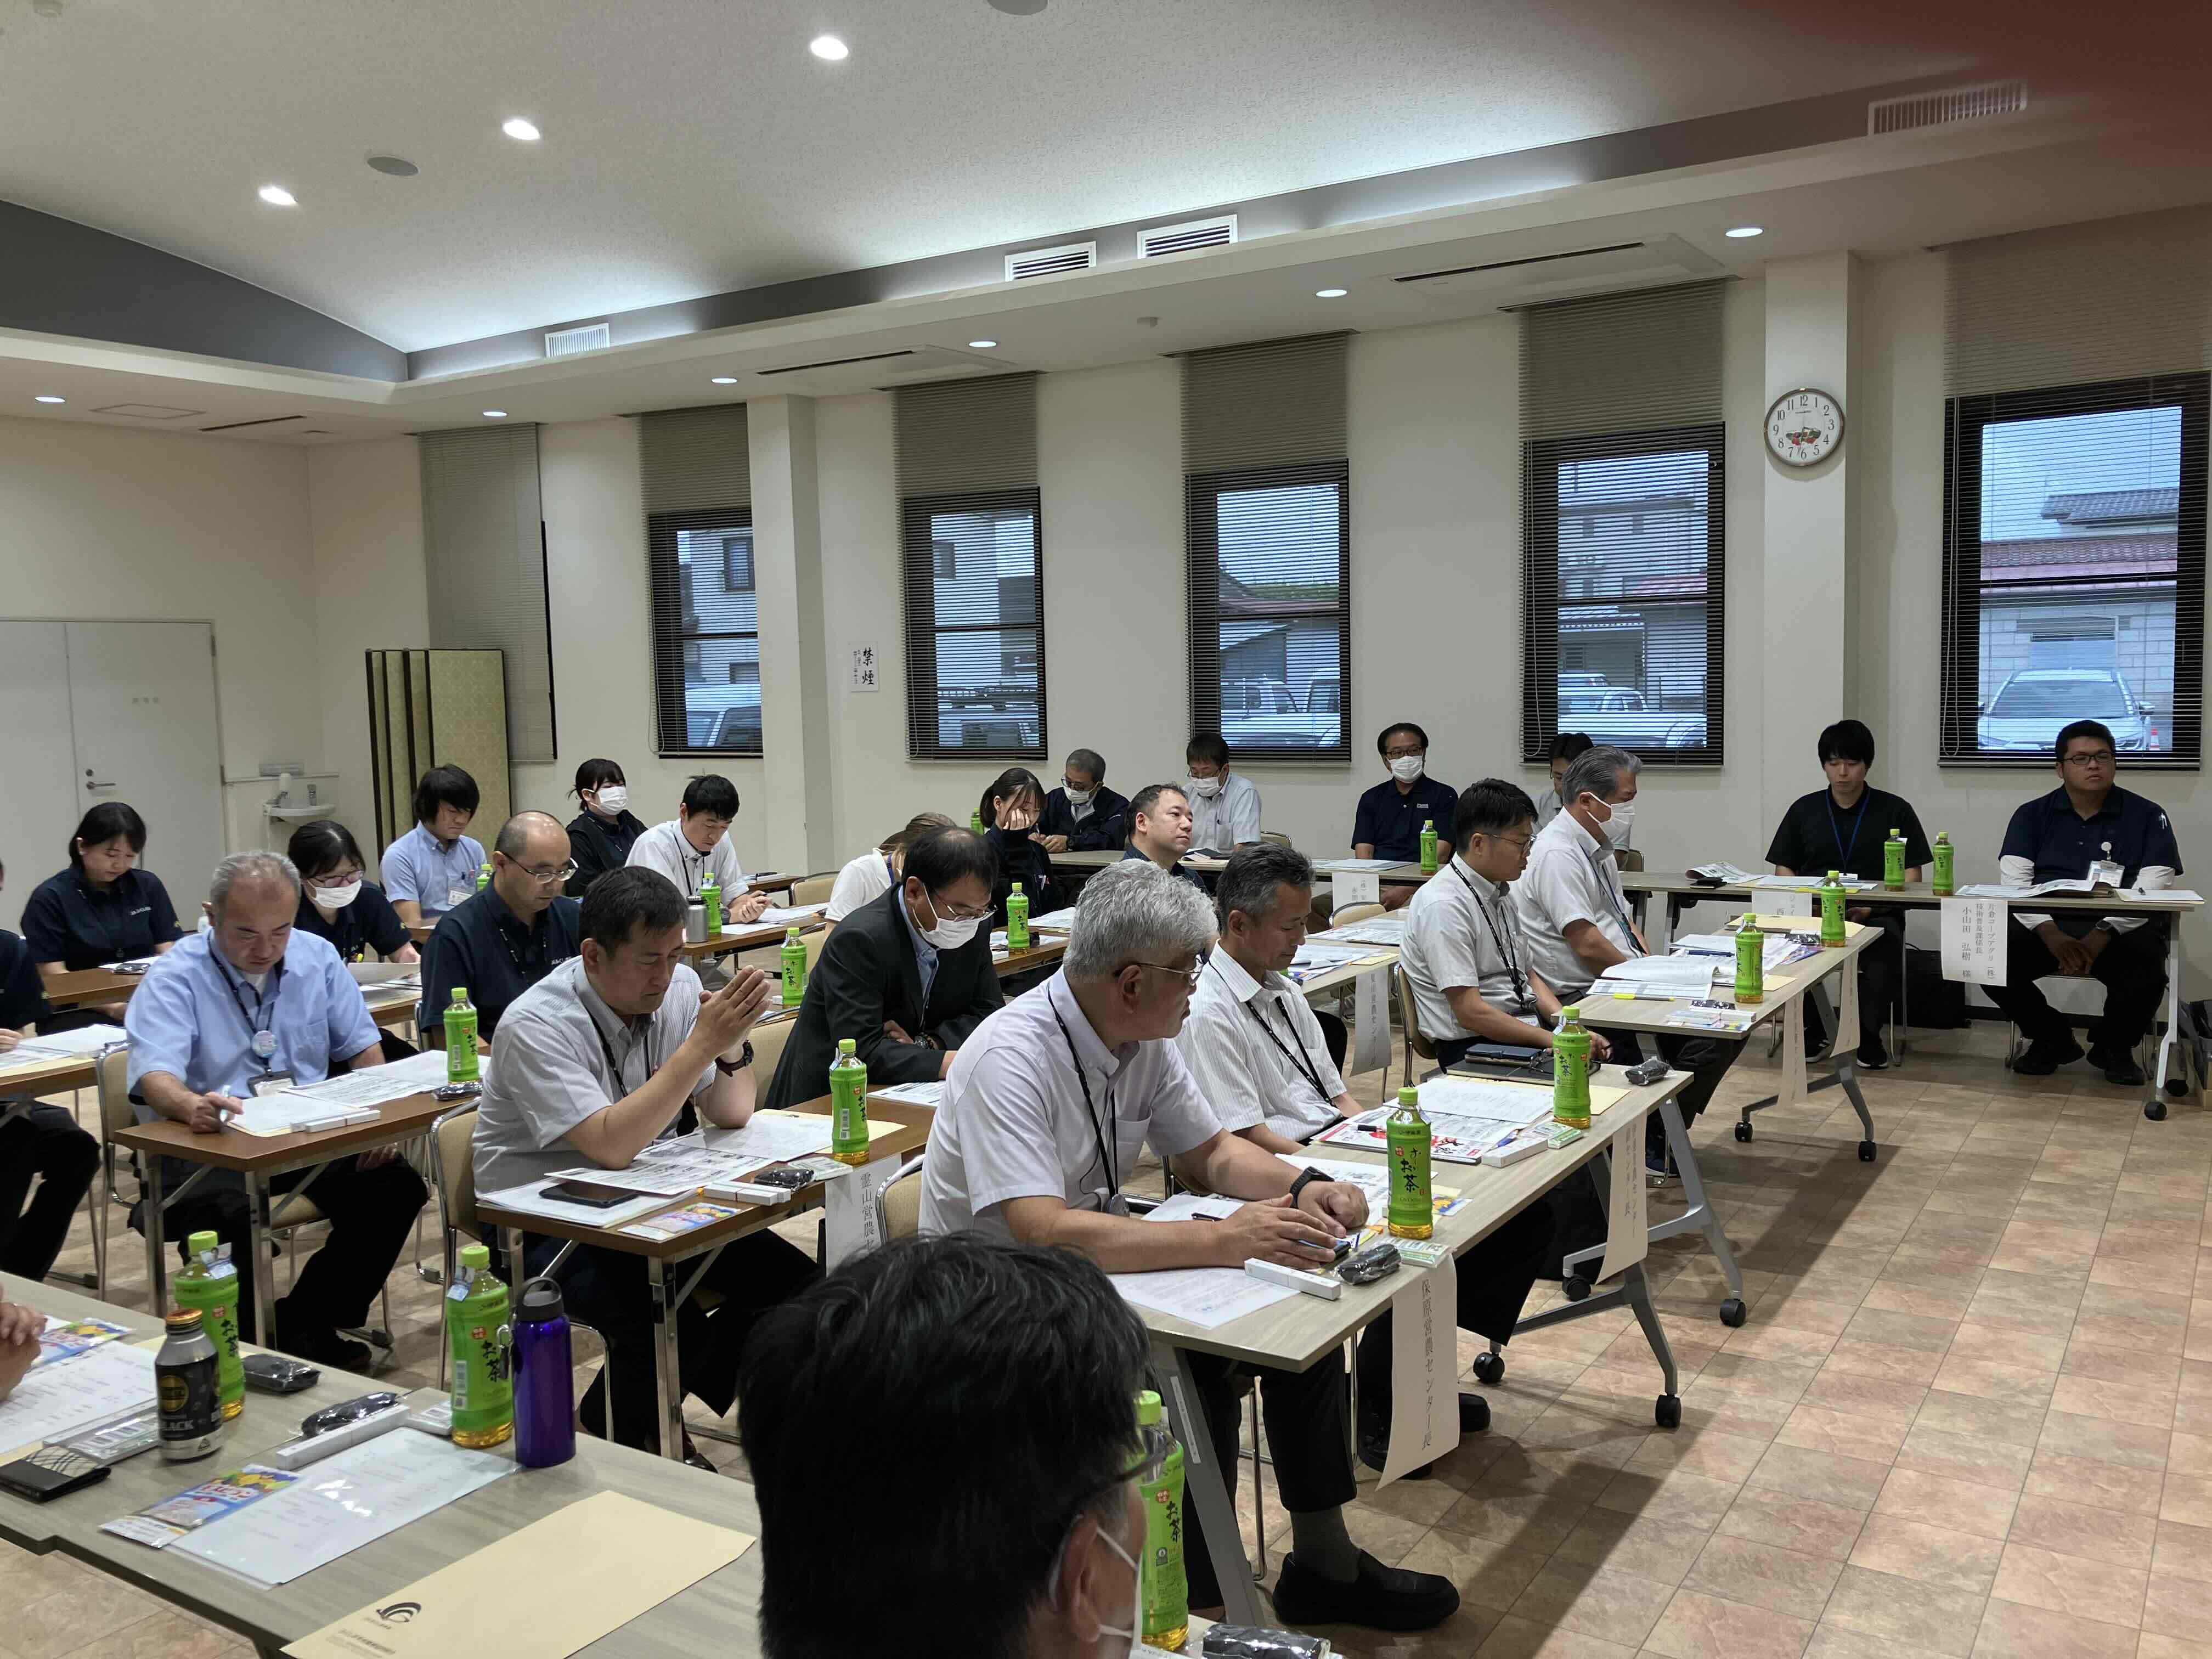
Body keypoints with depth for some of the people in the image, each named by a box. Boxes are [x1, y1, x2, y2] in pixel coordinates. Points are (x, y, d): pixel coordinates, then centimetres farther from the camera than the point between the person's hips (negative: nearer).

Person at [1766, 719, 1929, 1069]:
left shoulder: (1896, 810, 9)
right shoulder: (1804, 810, 15)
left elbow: (1912, 878, 4)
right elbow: (1784, 870, 14)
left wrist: (1870, 907, -14)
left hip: (1876, 915, -1)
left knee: (1885, 941, -37)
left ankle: (1868, 1033, -18)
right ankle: (1813, 1026, -14)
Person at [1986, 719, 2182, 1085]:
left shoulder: (2147, 816, 5)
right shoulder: (2032, 815, 9)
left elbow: (2151, 889, -7)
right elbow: (2015, 883, -3)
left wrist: (2102, 935, -24)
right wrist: (2050, 934, -22)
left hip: (2120, 930, -1)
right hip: (2047, 927, 1)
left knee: (2146, 965, -33)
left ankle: (2114, 1044, 3)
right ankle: (2051, 1039, 5)